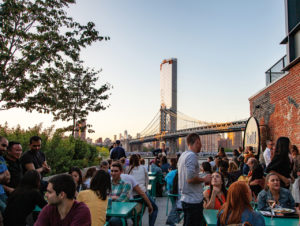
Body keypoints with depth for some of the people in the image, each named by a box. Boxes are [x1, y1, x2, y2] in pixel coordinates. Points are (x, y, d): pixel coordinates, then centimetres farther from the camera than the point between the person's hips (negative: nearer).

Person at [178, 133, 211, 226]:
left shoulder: (183, 155, 11)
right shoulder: (192, 156, -18)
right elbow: (190, 178, -26)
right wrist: (204, 179, -11)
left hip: (185, 198, 9)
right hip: (194, 201, -9)